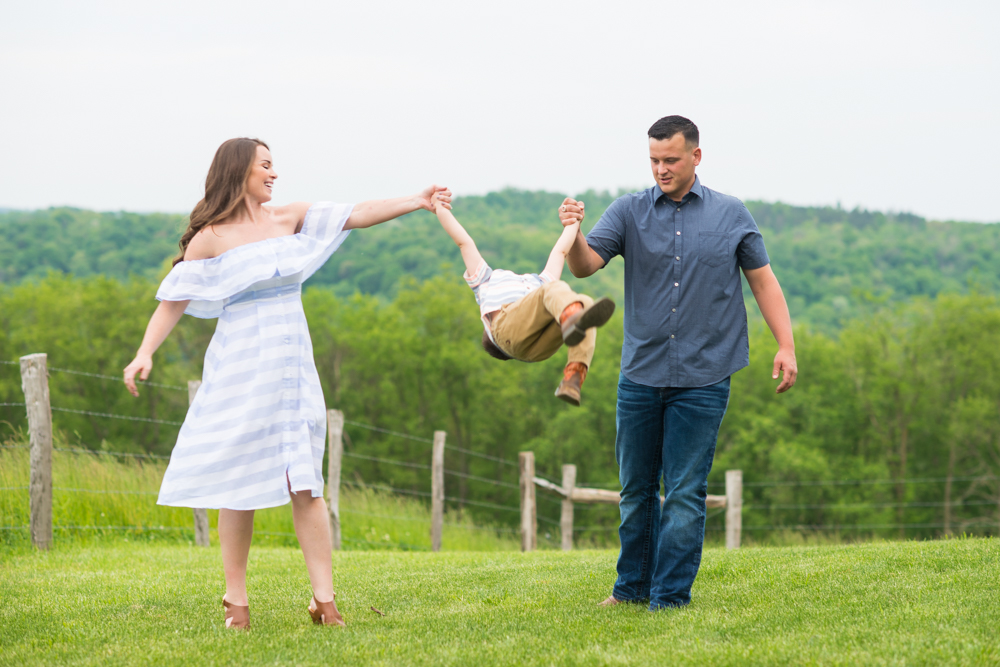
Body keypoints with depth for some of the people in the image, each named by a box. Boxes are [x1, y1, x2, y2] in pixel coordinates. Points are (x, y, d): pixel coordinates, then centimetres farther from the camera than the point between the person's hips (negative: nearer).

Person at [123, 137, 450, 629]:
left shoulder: (289, 219, 10)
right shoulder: (211, 237, -2)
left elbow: (357, 215, 8)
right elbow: (174, 299, -3)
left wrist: (416, 201, 1)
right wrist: (146, 353, -15)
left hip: (293, 366, 4)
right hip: (241, 370, -4)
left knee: (305, 482, -2)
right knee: (241, 484, 0)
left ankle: (324, 599, -4)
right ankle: (236, 599, 11)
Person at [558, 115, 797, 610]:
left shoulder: (731, 215, 5)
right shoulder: (629, 212, 5)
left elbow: (762, 279, 9)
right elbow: (585, 266, -7)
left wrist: (786, 346, -1)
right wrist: (573, 233, -29)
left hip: (703, 379, -2)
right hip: (640, 377, 2)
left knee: (685, 491, -3)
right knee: (636, 489, 11)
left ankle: (670, 598, 3)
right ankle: (633, 587, 25)